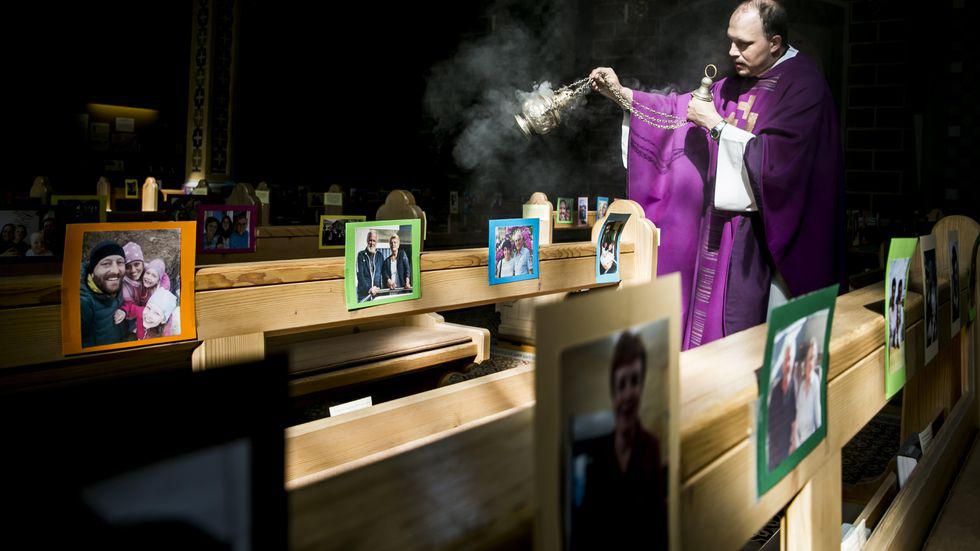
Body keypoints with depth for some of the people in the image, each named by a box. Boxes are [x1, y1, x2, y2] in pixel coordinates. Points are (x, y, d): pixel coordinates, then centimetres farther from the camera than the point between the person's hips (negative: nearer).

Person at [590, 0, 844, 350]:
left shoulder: (803, 85, -13)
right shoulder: (740, 82, 10)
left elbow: (774, 158, -23)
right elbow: (682, 109, 12)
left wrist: (715, 125, -17)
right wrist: (619, 93, 4)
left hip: (768, 237, -7)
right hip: (726, 228, 7)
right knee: (713, 326, 12)